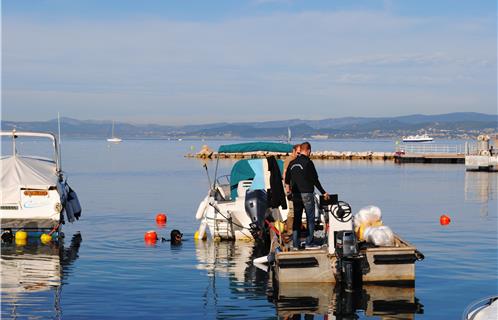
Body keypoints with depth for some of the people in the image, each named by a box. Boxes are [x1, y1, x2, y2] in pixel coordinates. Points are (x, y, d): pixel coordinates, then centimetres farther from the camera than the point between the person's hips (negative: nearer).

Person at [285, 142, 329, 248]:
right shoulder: (308, 162, -11)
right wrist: (323, 192, -2)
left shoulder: (292, 163, 7)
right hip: (307, 193, -6)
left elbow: (287, 178, 19)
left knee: (296, 218, 9)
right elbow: (315, 180, -11)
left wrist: (287, 186, 41)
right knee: (310, 218, 3)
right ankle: (309, 241, 1)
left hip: (295, 194, 6)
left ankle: (295, 243, 8)